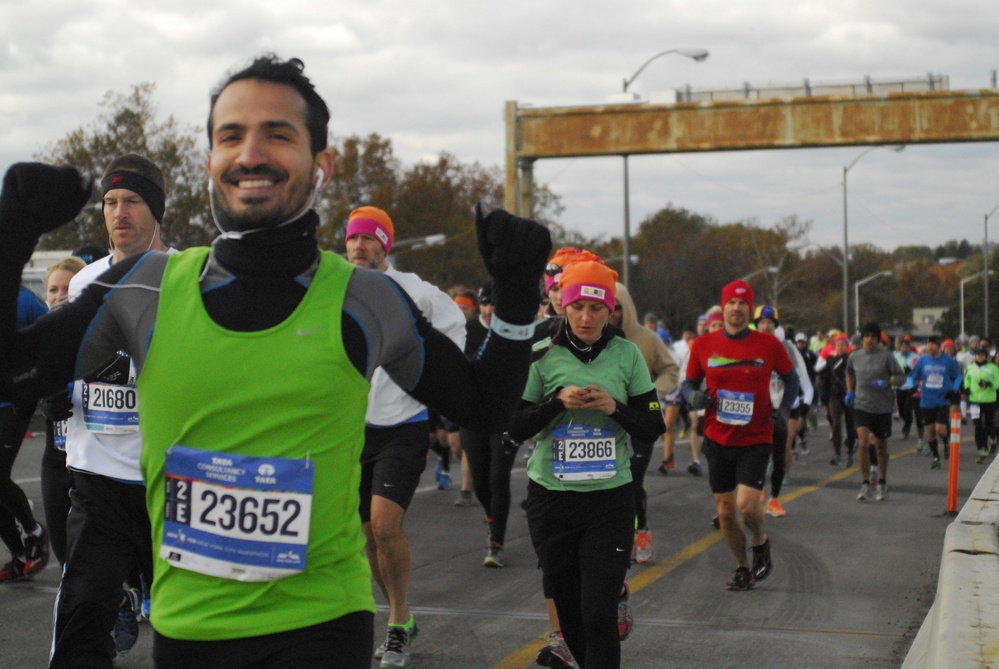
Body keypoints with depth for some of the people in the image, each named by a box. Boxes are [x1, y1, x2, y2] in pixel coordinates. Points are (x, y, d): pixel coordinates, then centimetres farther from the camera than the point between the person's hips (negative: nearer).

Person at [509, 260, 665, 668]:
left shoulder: (627, 355, 1)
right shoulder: (542, 354, -2)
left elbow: (653, 429, 3)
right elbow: (515, 427, -2)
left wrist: (615, 408, -15)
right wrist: (558, 402, -17)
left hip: (611, 500, -1)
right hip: (551, 498, 1)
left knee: (598, 614, -11)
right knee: (570, 611, 11)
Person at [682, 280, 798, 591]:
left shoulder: (769, 345, -4)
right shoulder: (703, 345, -1)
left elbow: (791, 378, 11)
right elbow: (689, 382, 11)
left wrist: (784, 409, -4)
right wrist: (694, 396, -12)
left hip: (756, 439, -2)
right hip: (718, 439, 2)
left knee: (747, 505, -16)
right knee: (725, 512, 7)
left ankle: (760, 541, 17)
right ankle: (742, 567, 28)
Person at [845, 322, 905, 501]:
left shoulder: (886, 356, -6)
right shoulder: (854, 356, 3)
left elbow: (901, 377, -4)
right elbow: (849, 374, 23)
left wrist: (887, 383, -22)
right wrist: (850, 392, 12)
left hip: (882, 407, -1)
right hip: (861, 405, 1)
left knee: (881, 446, 11)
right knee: (862, 443, -16)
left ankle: (882, 483, 28)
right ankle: (866, 485, -10)